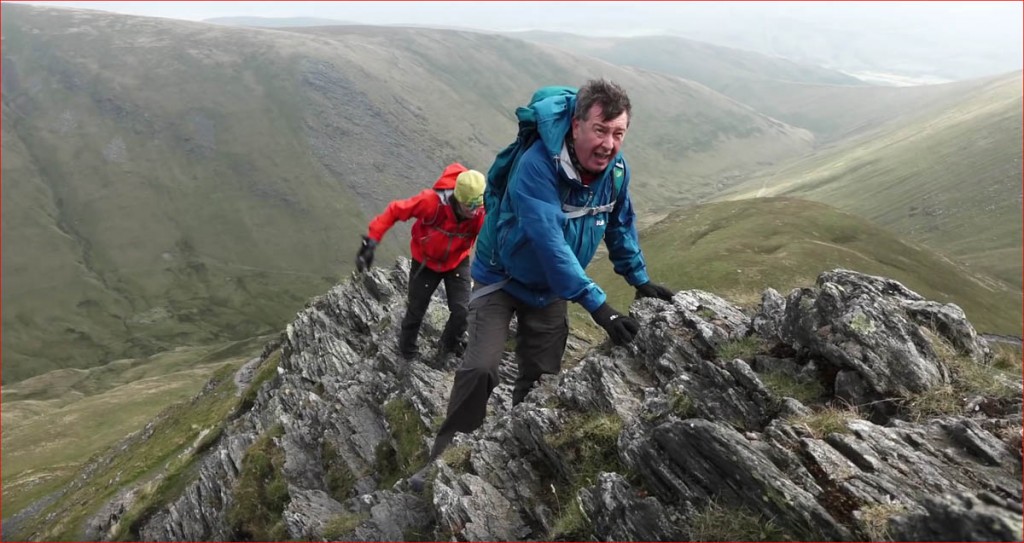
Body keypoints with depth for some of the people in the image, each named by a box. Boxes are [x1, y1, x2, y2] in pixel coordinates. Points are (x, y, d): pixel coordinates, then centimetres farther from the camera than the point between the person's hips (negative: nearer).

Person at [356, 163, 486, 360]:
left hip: (457, 263, 2)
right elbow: (395, 210, -27)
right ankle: (407, 350, 40)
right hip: (426, 262, -1)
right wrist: (372, 239, -29)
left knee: (462, 311, -6)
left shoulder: (481, 214, -30)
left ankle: (449, 346, 27)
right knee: (416, 311, 10)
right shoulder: (432, 200, -37)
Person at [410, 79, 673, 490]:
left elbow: (621, 226, 6)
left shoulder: (615, 168, -12)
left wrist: (640, 280, 8)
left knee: (541, 379, 8)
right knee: (481, 369, -18)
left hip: (551, 288, 6)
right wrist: (598, 306, -44)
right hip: (503, 277, -5)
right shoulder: (537, 166, -33)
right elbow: (550, 243, -41)